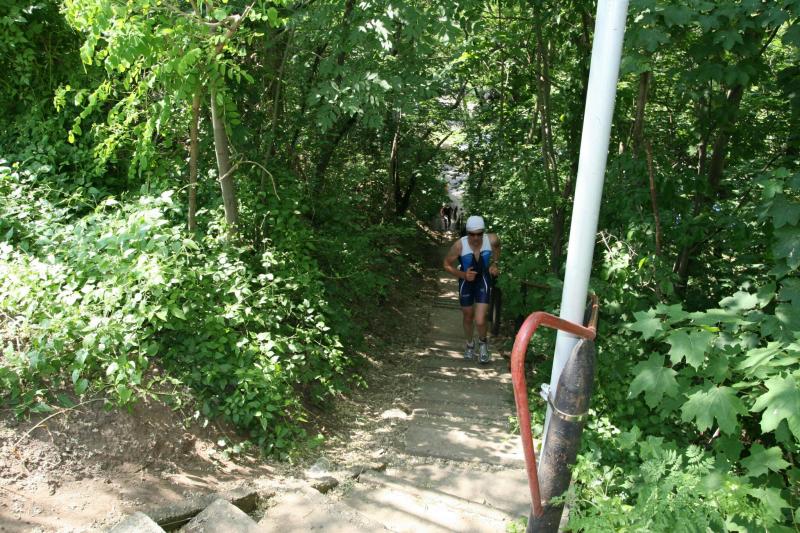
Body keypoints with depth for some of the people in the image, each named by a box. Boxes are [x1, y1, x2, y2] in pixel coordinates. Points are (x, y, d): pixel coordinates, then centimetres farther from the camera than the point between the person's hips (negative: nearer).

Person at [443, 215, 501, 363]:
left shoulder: (492, 240, -23)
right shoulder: (459, 245, -28)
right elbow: (447, 265, -13)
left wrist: (494, 264, -6)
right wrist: (463, 275, -26)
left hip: (483, 281, 0)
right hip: (466, 281, 1)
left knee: (480, 321, -13)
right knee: (468, 318, 18)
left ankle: (483, 343, 21)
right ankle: (470, 345, 46)